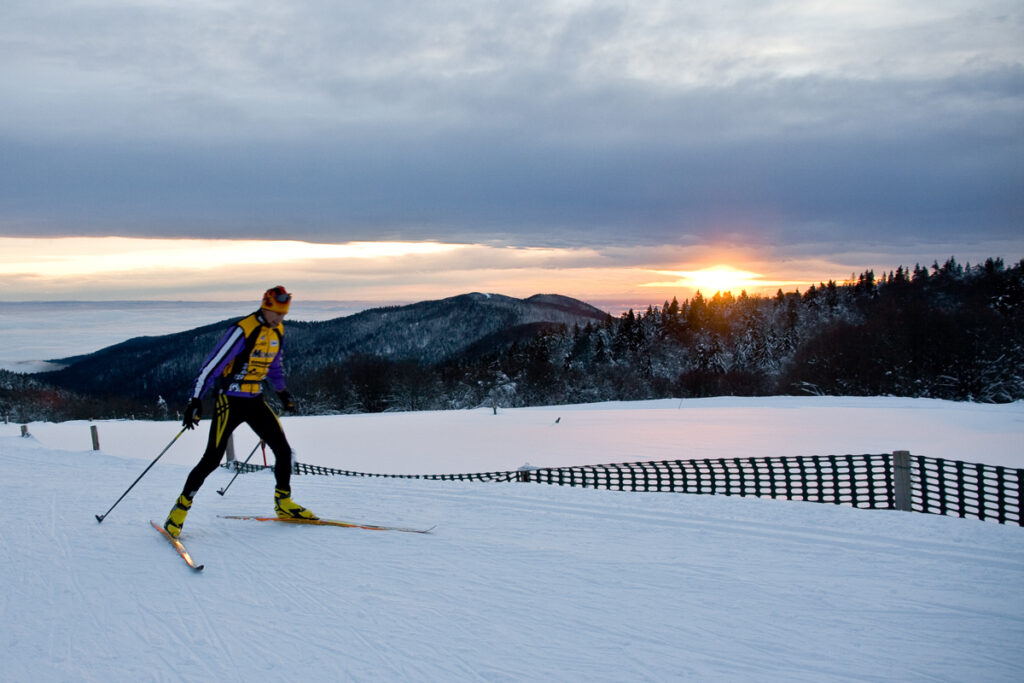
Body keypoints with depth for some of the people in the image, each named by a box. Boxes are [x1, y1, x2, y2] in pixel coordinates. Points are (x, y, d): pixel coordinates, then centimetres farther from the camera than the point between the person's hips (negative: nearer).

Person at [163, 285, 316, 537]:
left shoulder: (277, 331, 5)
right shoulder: (242, 330, -19)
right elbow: (212, 364, -21)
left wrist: (283, 392, 33)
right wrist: (195, 400, -25)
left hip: (255, 402, 7)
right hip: (230, 401, -7)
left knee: (283, 450, 3)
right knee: (212, 458, -9)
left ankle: (284, 503, 20)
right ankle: (181, 507, 4)